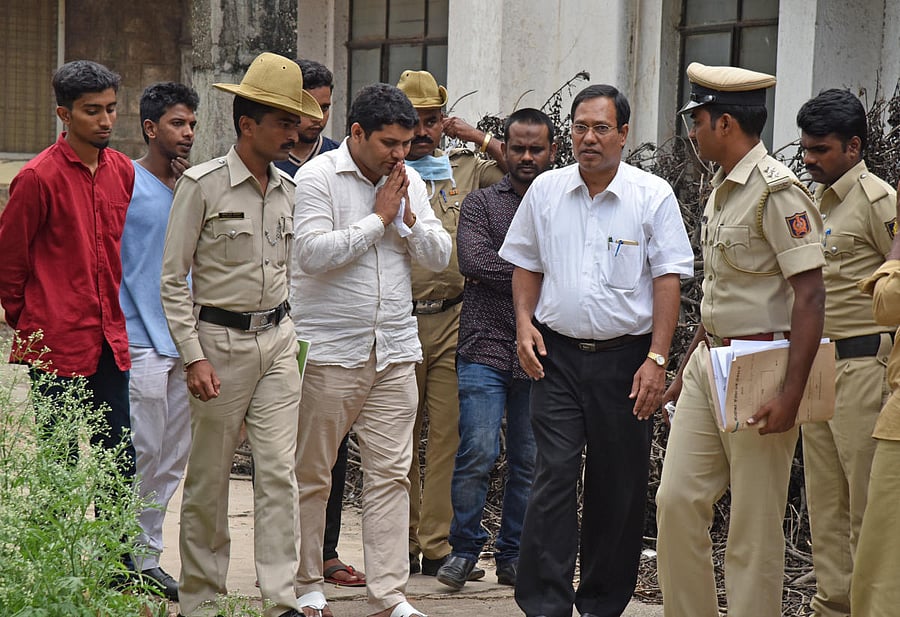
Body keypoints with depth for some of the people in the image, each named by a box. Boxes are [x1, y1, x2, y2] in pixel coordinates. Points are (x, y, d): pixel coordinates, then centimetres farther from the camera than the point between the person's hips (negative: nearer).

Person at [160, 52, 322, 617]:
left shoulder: (287, 190, 9)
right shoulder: (202, 185, -8)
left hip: (278, 340, 4)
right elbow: (173, 279, -7)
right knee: (209, 475, 4)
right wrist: (194, 356, -13)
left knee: (279, 471, -2)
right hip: (220, 341, -4)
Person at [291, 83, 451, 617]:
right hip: (329, 351, -5)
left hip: (394, 352, 5)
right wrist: (378, 218, -11)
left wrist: (407, 219, -6)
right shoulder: (318, 178, -6)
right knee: (313, 476, 4)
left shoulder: (410, 182, 11)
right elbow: (313, 253, -18)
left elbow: (440, 256, 11)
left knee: (391, 474, 2)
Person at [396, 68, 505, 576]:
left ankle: (438, 544, 2)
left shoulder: (467, 170, 12)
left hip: (453, 320, 1)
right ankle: (404, 543, 14)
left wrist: (478, 138, 7)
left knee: (449, 435, -2)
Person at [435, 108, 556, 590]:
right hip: (485, 348, -2)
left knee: (530, 461, 6)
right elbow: (473, 261, -8)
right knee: (477, 452, -9)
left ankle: (513, 555, 17)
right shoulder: (481, 203, 8)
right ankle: (465, 547, 7)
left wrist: (500, 271, -7)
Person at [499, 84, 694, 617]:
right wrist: (524, 324, 3)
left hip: (625, 359, -1)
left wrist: (656, 359, -10)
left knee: (619, 488, 4)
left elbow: (669, 278, -4)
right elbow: (526, 264, 18)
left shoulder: (653, 196, -2)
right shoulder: (546, 191, 7)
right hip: (557, 355, 1)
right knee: (554, 476, -7)